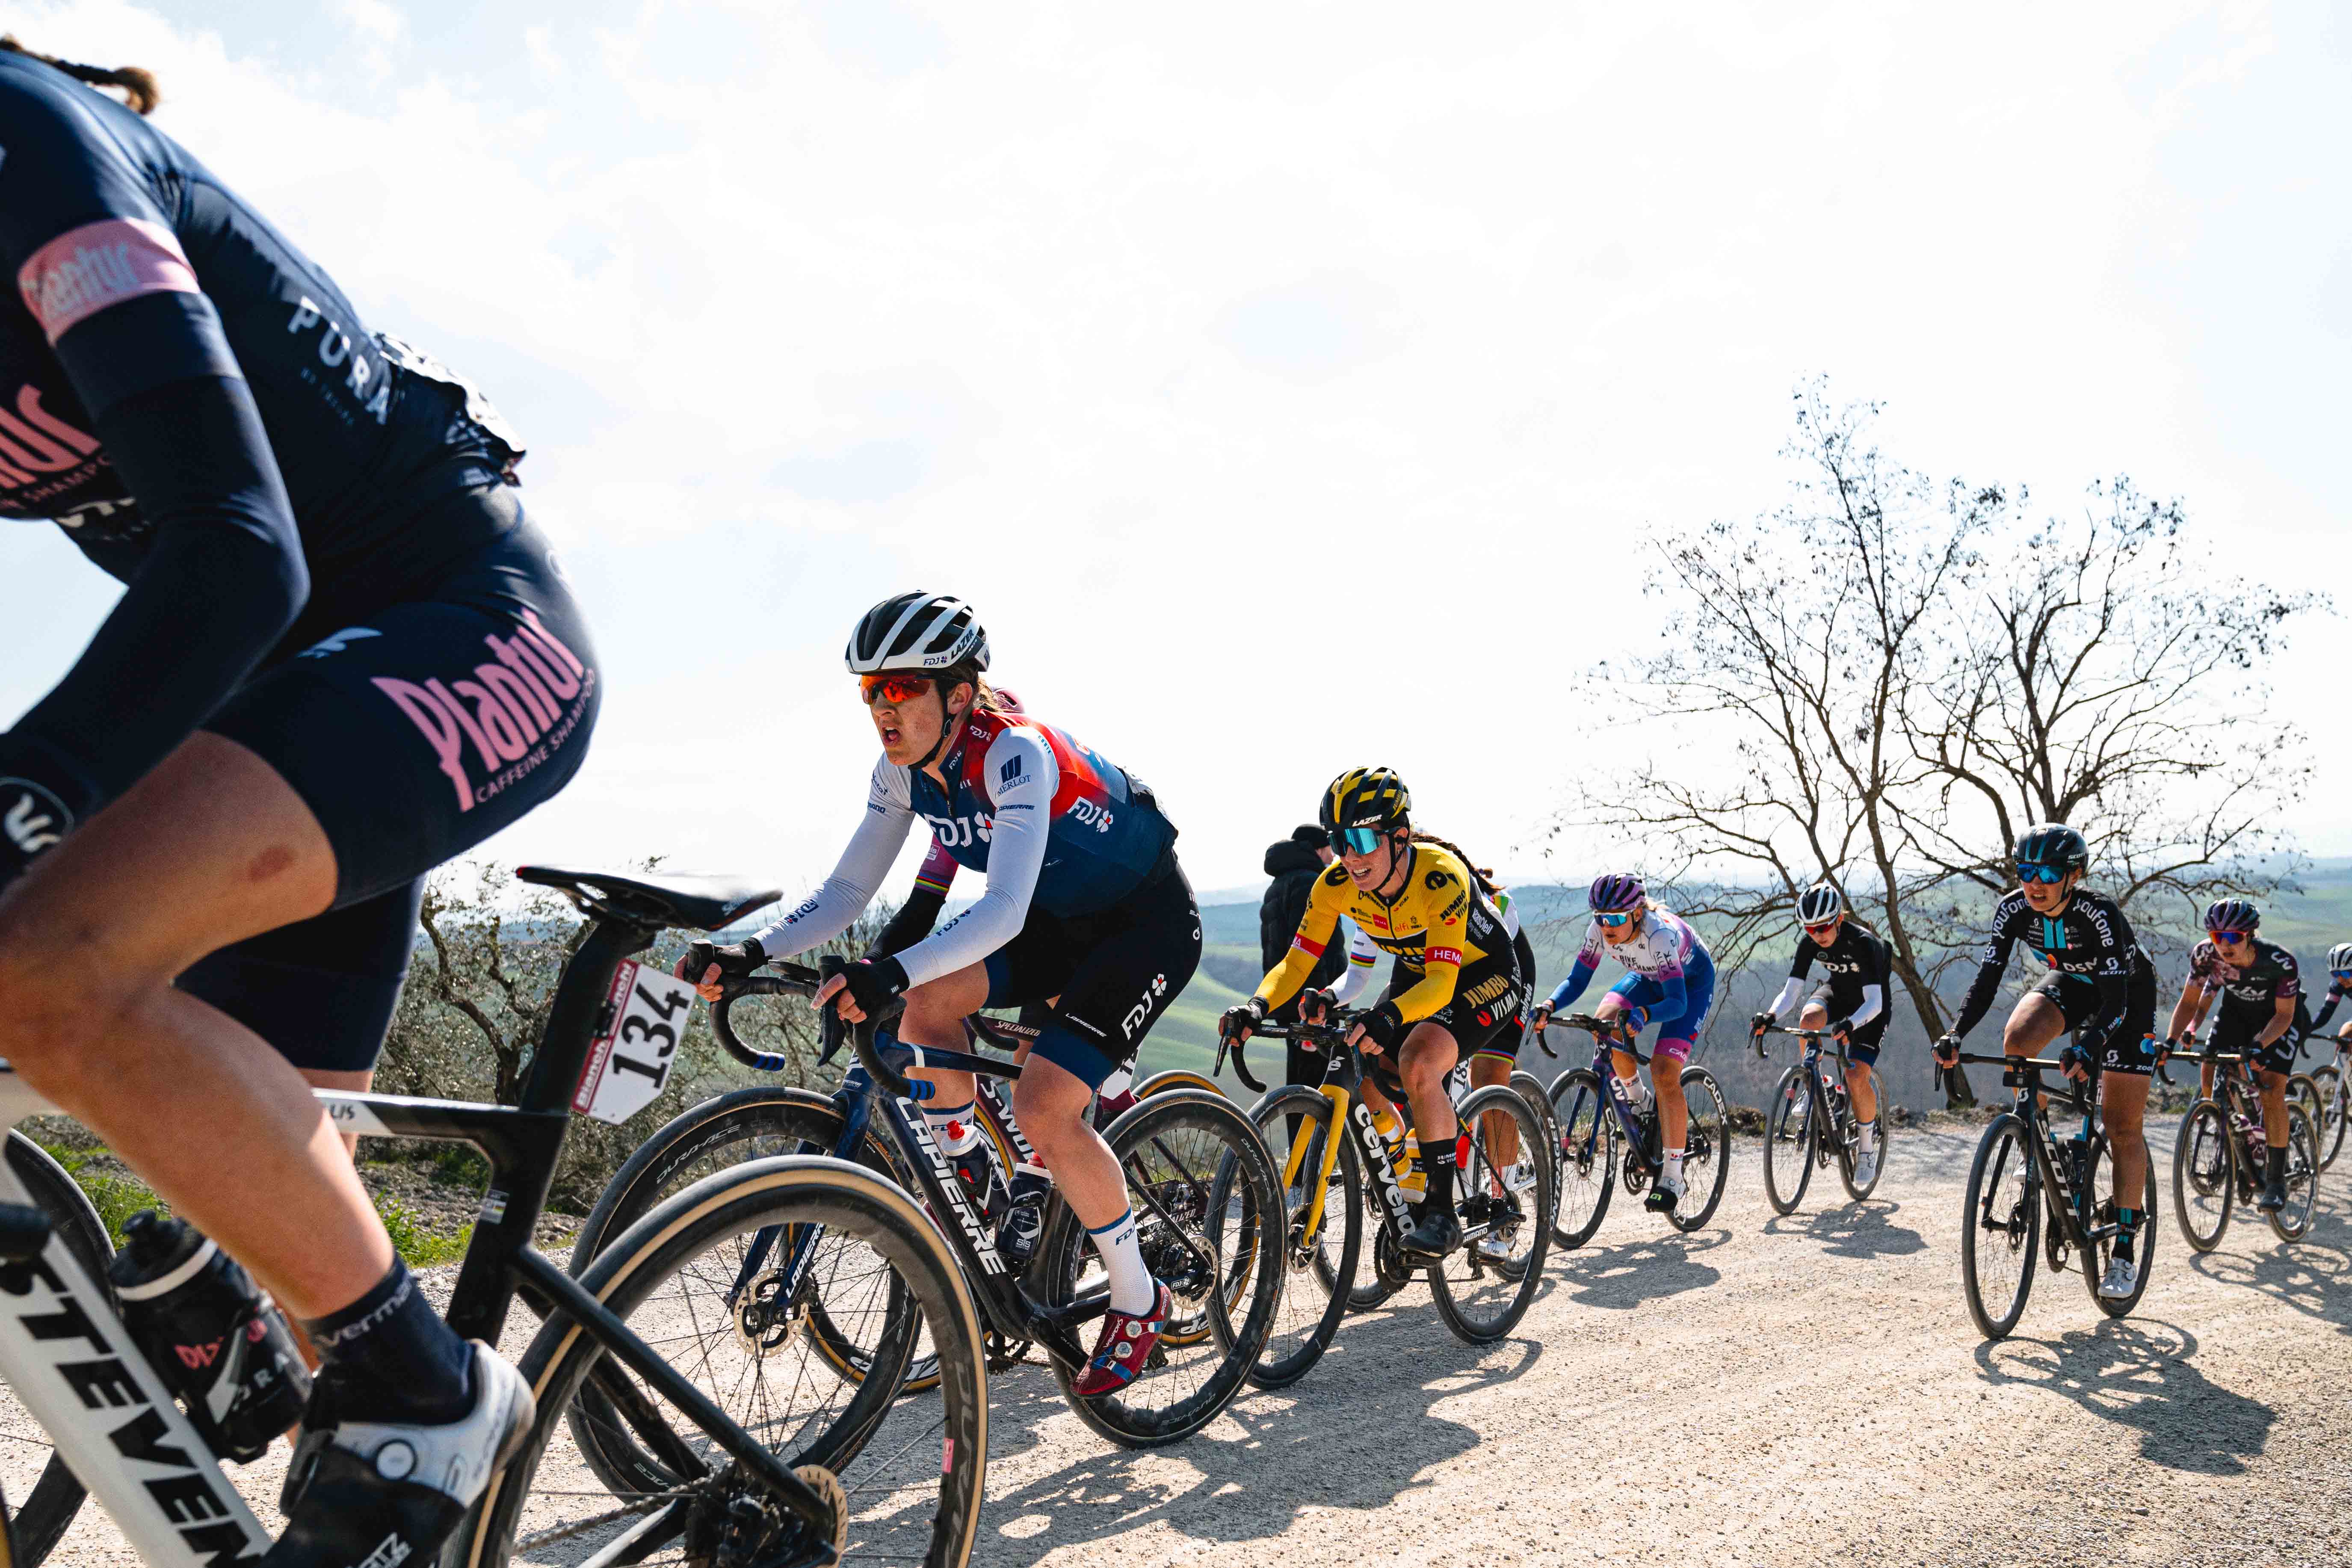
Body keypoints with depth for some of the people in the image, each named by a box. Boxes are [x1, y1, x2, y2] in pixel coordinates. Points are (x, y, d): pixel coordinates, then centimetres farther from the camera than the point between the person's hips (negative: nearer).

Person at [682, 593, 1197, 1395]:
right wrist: (753, 951, -20)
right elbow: (847, 892, -5)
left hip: (1149, 922, -7)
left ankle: (1138, 1302, 0)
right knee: (928, 1003, -17)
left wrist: (894, 970, -56)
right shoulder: (904, 772, -7)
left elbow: (1004, 910, -41)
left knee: (1043, 1105, -21)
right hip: (1062, 919, 7)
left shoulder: (1014, 751, -30)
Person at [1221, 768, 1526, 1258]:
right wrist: (1256, 1008, -37)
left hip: (1484, 974, -6)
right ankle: (1411, 1195, 14)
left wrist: (1386, 1017, -58)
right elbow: (1297, 961, -18)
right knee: (1363, 1074, -10)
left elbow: (1442, 981, -40)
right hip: (1416, 973, 6)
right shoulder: (1336, 883, -19)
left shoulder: (1440, 876, -35)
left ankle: (1443, 1212, -18)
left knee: (1418, 1062, -30)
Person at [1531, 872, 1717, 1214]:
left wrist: (1641, 1015, -60)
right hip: (1650, 977, 6)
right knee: (1603, 1024, -22)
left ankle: (1672, 1177, -11)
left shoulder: (1660, 935, -39)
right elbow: (1576, 981, -19)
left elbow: (1677, 1002, -41)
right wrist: (1549, 1006, -38)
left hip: (1692, 982, -6)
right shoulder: (1600, 931, -23)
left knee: (1664, 1074, -20)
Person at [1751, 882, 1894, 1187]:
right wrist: (1770, 1016, -41)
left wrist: (1850, 1024, -57)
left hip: (1870, 1004, -4)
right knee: (1808, 1021, -31)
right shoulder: (1809, 943, -20)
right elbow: (1790, 991, -21)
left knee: (1856, 1078, -18)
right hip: (1838, 991, 4)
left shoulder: (1863, 942, -33)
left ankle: (1867, 1144, 7)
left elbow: (1874, 1002, -38)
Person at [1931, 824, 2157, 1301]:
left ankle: (2125, 1249, 4)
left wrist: (2087, 1047, -57)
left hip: (2129, 992, -4)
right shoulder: (2014, 910, -23)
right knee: (2017, 1039, -29)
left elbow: (2115, 1000, -39)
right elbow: (1987, 980, -25)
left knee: (2123, 1128, -6)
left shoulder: (2099, 913, -35)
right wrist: (1956, 1034, -40)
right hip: (2073, 982, 4)